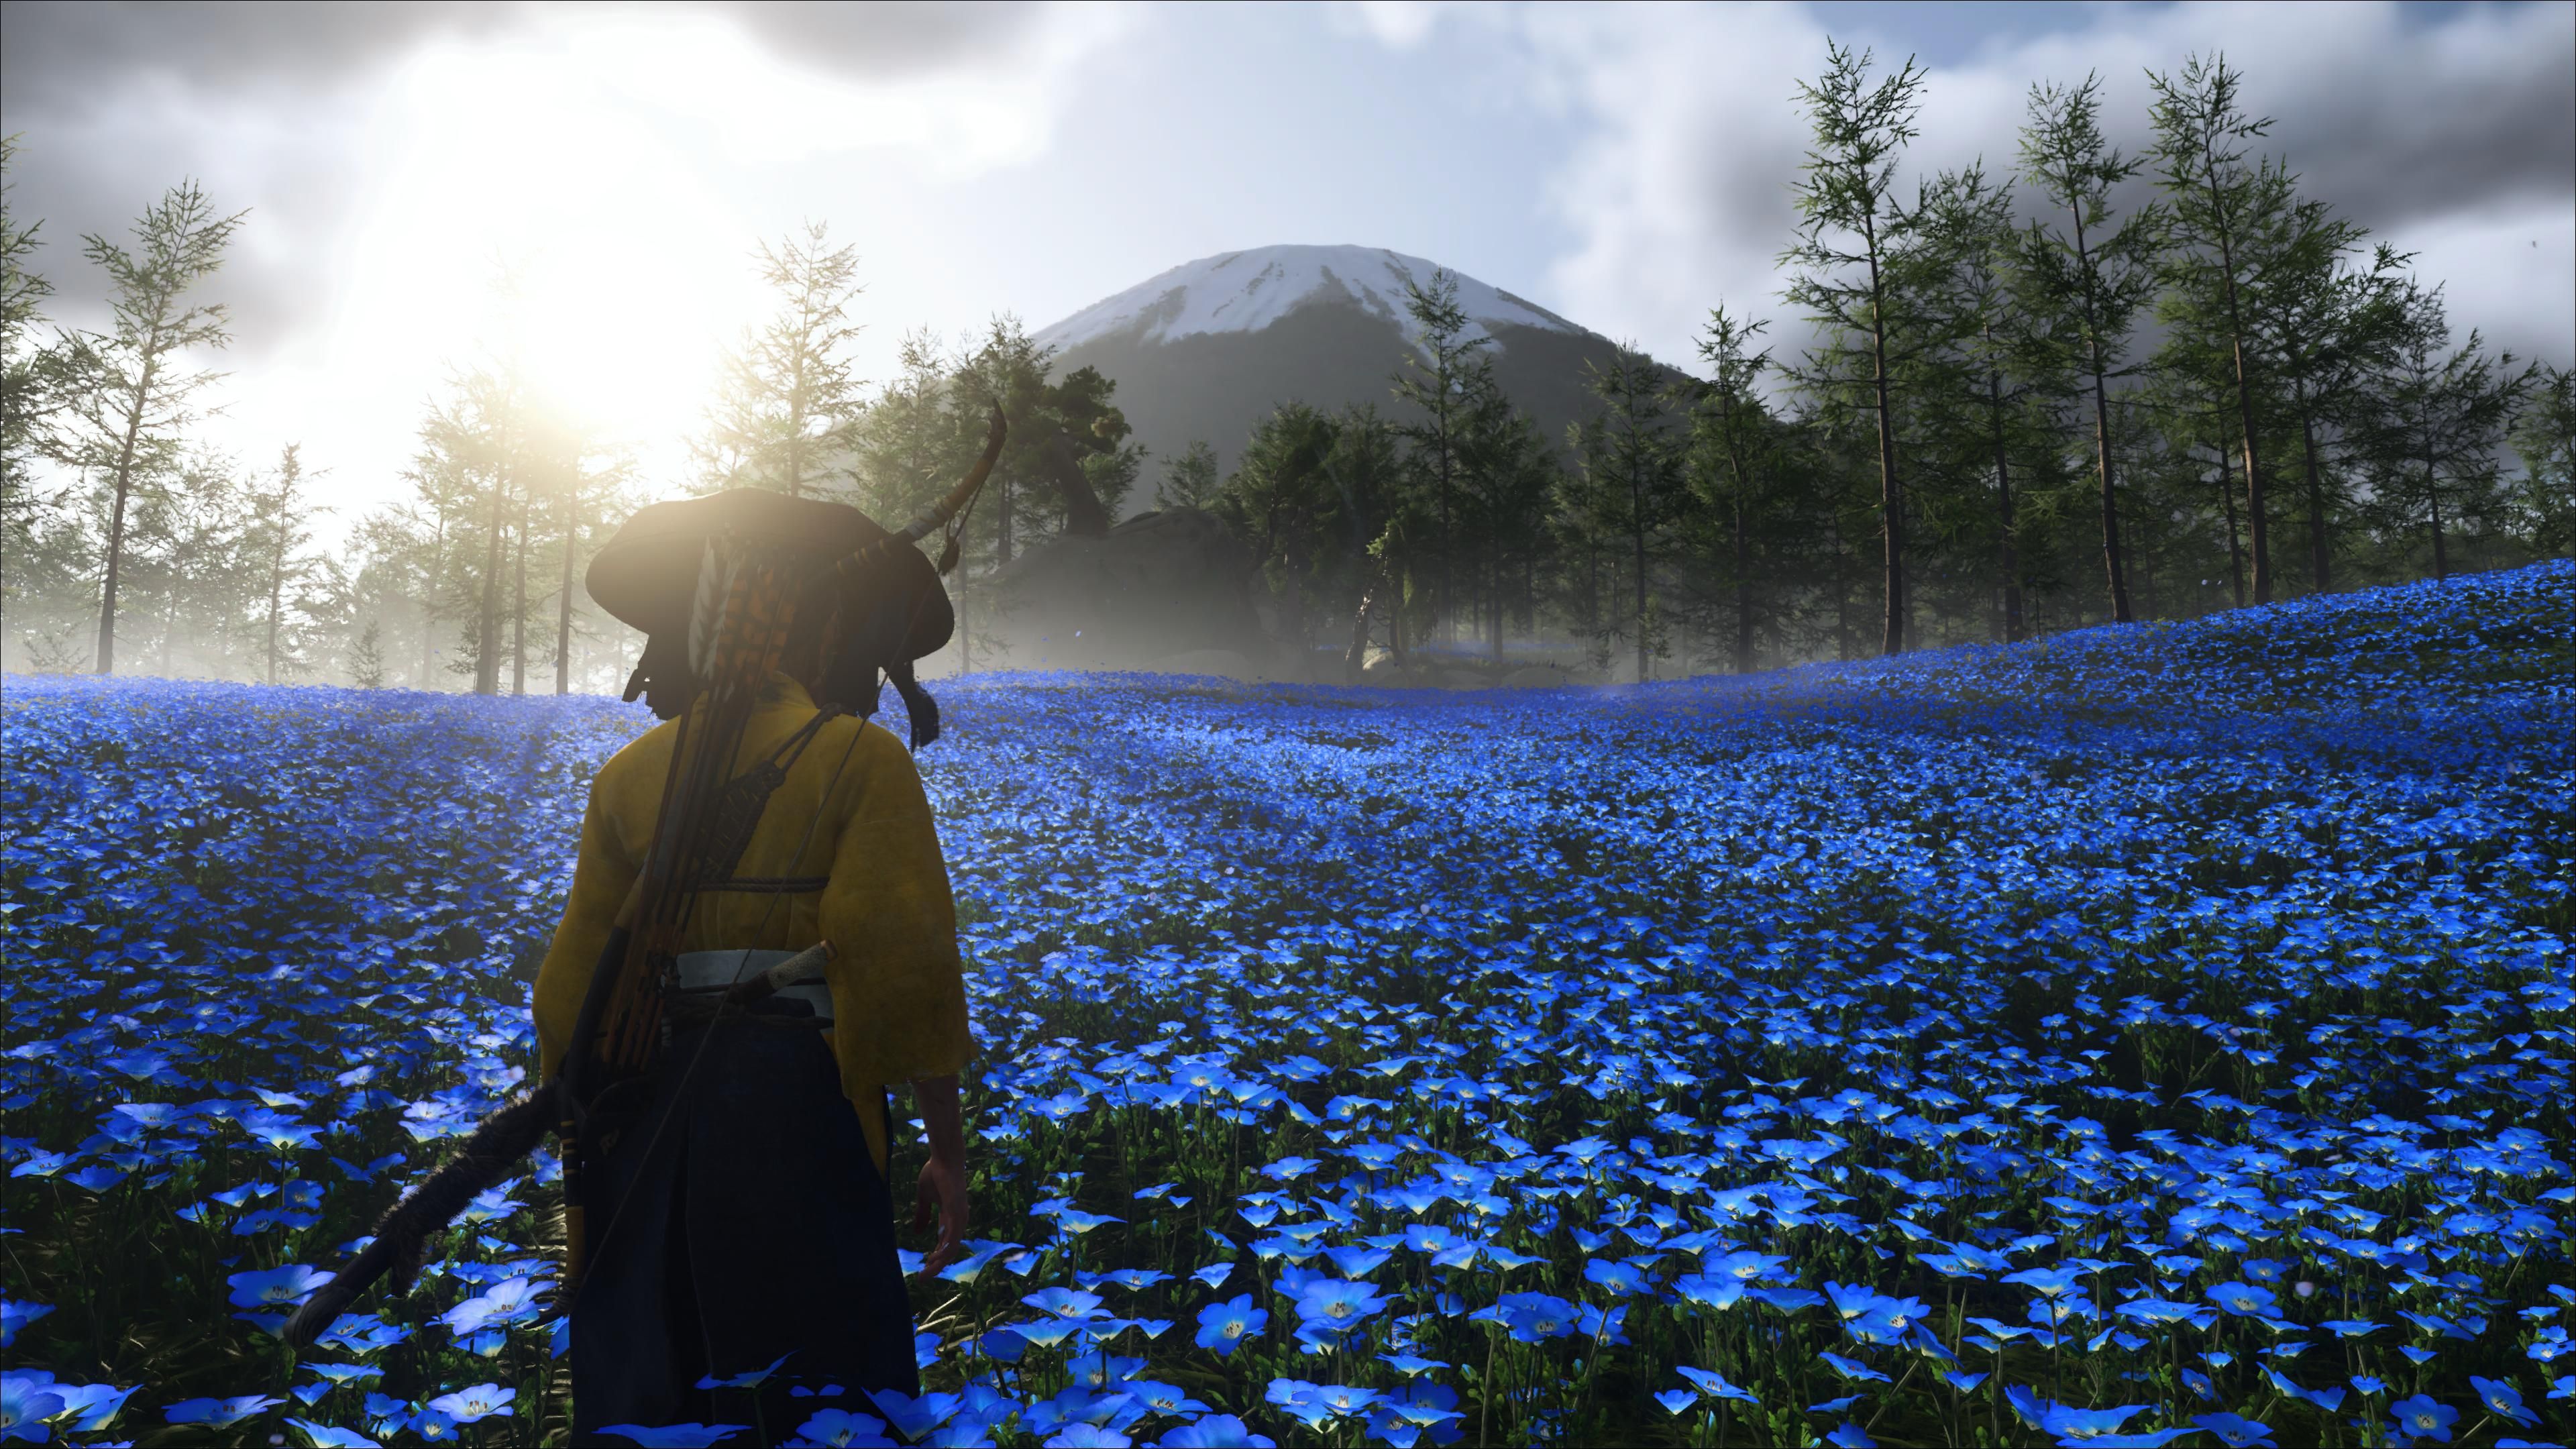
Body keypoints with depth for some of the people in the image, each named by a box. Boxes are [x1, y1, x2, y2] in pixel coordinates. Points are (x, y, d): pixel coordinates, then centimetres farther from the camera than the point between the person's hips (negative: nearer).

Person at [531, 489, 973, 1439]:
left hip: (646, 1125, 5)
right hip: (799, 1106, -5)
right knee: (826, 1396, 5)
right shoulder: (860, 758, -5)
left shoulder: (630, 772, 10)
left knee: (643, 1400, 16)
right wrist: (947, 1148, -5)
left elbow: (572, 982, 10)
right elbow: (906, 963, -11)